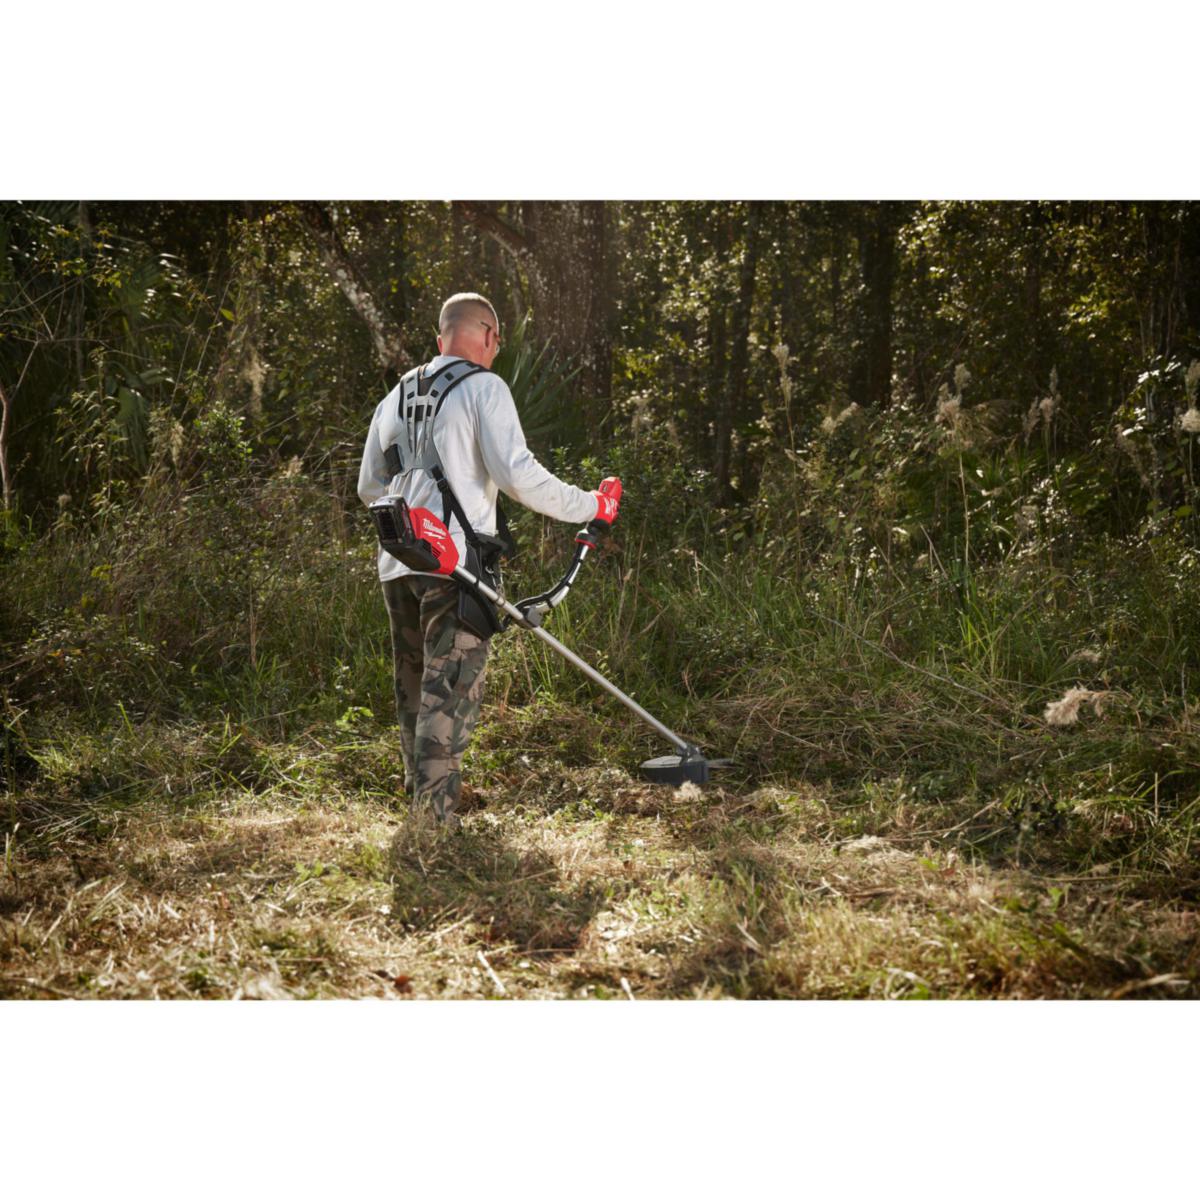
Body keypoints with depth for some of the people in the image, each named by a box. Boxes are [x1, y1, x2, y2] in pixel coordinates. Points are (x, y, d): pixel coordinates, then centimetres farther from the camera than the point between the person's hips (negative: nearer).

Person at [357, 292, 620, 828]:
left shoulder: (396, 396, 19)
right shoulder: (483, 387, -3)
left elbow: (368, 487, 25)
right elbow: (518, 474, -12)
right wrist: (589, 507, -2)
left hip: (397, 563, 7)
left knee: (414, 687, 16)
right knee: (452, 688, -7)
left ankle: (418, 797, 23)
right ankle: (437, 812, -11)